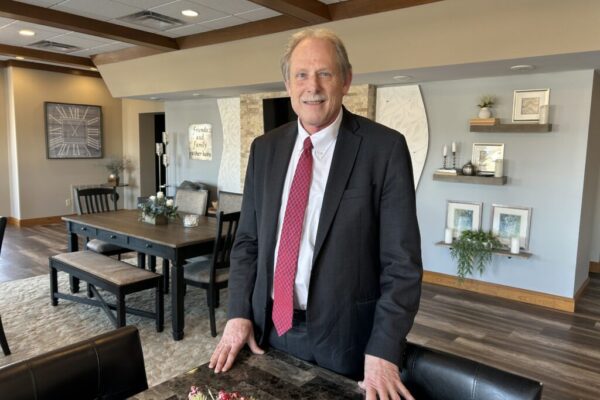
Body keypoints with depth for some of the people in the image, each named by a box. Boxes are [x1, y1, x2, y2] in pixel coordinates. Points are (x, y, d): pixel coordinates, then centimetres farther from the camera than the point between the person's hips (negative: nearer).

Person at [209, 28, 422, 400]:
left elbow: (401, 261, -12)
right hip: (269, 328, 4)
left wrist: (383, 352, -16)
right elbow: (248, 240, 7)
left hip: (343, 337, -4)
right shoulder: (265, 148, 2)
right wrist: (239, 314, -2)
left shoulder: (385, 148, -12)